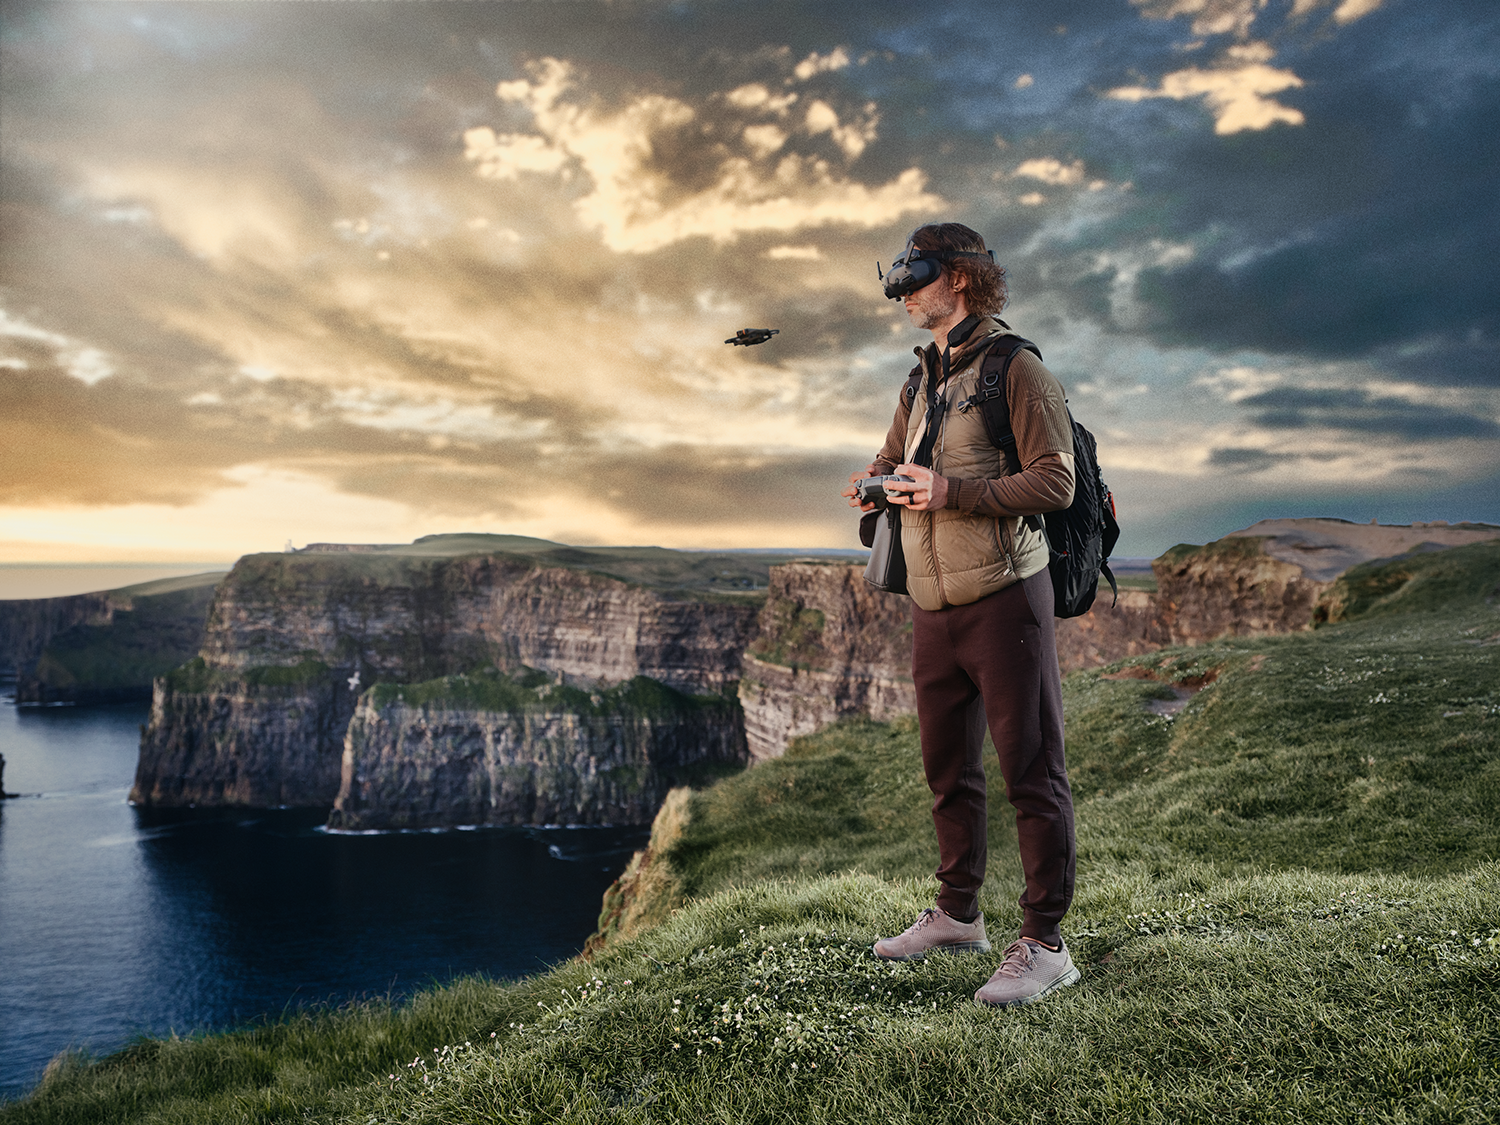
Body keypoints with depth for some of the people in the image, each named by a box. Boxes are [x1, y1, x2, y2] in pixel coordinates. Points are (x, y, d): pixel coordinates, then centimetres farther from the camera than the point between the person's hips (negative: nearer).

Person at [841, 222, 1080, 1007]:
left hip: (1002, 597, -8)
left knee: (1031, 771, -3)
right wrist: (872, 483, 4)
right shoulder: (924, 379, 17)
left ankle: (1044, 943, 6)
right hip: (933, 605, 8)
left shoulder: (1014, 368, -7)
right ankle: (956, 915, 30)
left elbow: (1056, 482, -14)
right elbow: (892, 456, 28)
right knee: (947, 768, 16)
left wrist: (953, 491, -20)